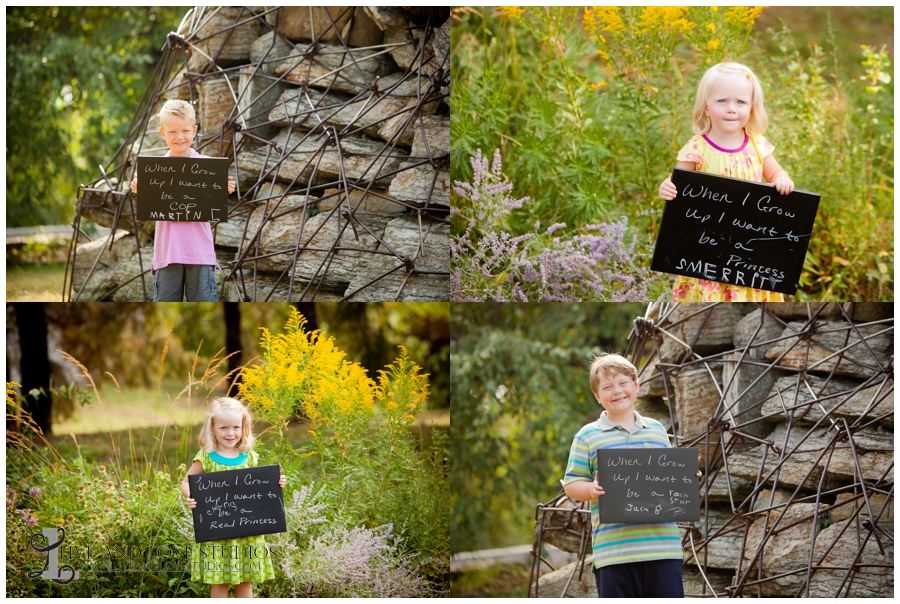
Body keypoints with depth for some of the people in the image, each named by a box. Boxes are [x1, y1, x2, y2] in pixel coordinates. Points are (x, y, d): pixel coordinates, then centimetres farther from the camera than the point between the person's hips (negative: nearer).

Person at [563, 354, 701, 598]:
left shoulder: (657, 430, 16)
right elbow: (571, 484, 4)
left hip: (663, 545, 3)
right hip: (614, 548, -2)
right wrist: (591, 489, -17)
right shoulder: (588, 437, 5)